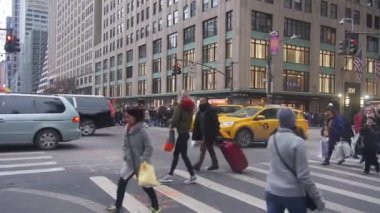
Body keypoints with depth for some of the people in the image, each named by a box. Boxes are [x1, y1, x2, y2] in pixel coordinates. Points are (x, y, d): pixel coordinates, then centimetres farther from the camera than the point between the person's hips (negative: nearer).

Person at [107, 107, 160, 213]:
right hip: (129, 162, 6)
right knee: (122, 182, 6)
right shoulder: (127, 129, 0)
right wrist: (126, 155, 1)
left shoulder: (142, 131, -21)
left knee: (146, 185, 7)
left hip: (140, 164, -6)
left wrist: (143, 160, -23)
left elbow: (149, 147, -19)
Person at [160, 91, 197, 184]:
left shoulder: (179, 107, -13)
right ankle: (170, 174, 20)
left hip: (182, 133, -9)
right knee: (176, 154, 14)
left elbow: (175, 120, -22)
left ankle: (192, 176, 5)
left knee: (184, 155, -1)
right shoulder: (189, 108, 11)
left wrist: (171, 125, -3)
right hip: (186, 132, 9)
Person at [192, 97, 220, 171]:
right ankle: (215, 164, 24)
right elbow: (197, 124, 14)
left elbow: (215, 123, -18)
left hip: (209, 134, -9)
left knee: (203, 149, -9)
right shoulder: (200, 112, 13)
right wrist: (195, 135, 11)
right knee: (210, 149, 14)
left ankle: (198, 165, -6)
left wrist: (215, 134, -23)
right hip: (204, 134, 9)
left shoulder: (211, 110, -13)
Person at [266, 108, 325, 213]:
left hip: (272, 191, 5)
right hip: (293, 194, -5)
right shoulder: (297, 142, -18)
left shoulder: (271, 139, 1)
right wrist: (317, 198, -8)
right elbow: (303, 175, -17)